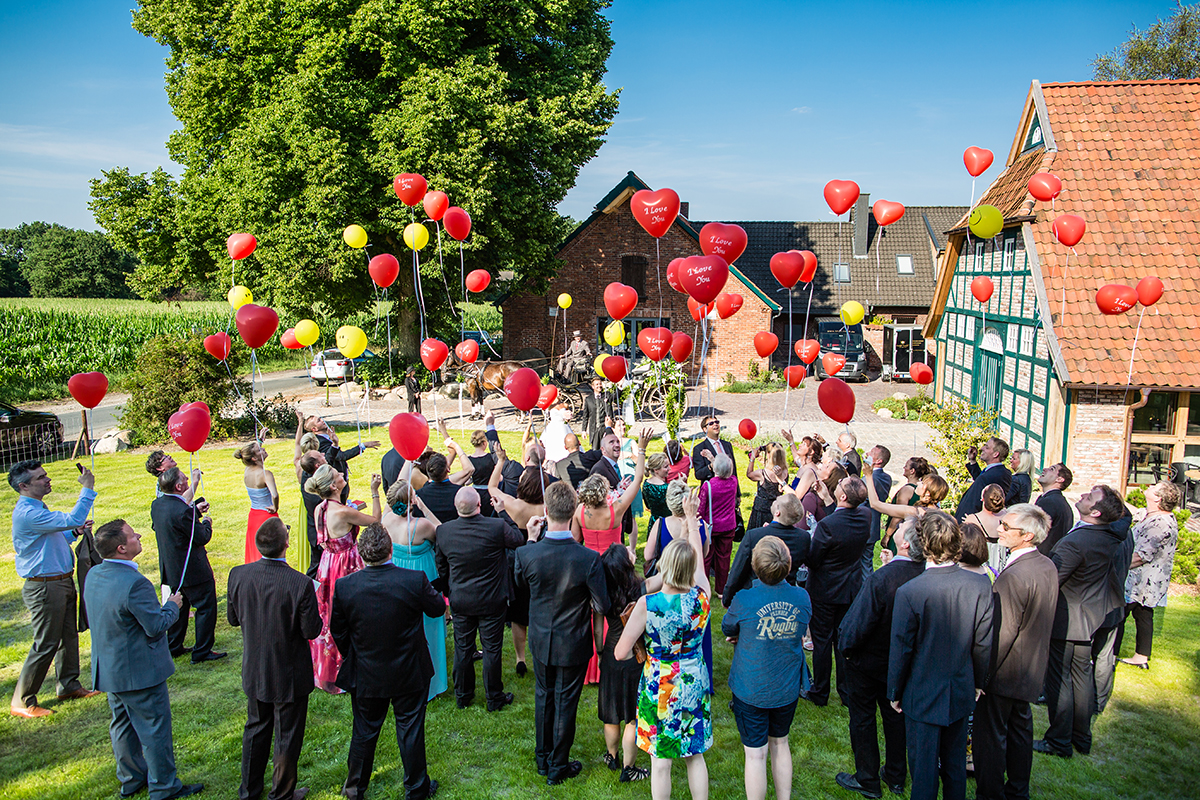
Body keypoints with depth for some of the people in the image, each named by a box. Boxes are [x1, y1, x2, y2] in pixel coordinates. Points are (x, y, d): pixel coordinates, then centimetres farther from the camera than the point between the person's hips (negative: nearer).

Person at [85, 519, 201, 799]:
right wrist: (173, 605, -6)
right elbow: (156, 626, -24)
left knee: (123, 724, 22)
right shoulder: (134, 583, -30)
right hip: (139, 671, -9)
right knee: (155, 729, 6)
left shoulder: (94, 575, -2)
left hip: (109, 668, 9)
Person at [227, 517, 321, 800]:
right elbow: (312, 630, -20)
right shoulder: (300, 584, -29)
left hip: (254, 671, 4)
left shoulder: (238, 575, -16)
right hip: (289, 676, -4)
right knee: (287, 736, 16)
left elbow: (233, 618, -2)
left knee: (256, 729, 25)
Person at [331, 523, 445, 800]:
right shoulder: (415, 580, -23)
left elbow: (337, 631, -3)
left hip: (365, 675, 2)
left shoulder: (344, 586, -17)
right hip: (409, 674, -2)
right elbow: (438, 608, -5)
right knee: (410, 730, 15)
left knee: (364, 731, 21)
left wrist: (353, 658, 13)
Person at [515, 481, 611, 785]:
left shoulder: (526, 554, -22)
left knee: (544, 696, 24)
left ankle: (542, 758, 42)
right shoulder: (588, 559, -29)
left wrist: (532, 540, 1)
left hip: (540, 640, 3)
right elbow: (603, 606, -21)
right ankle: (558, 767, 33)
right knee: (565, 702, 16)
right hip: (573, 645, -2)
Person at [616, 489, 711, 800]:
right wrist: (691, 517, 16)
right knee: (695, 755, 20)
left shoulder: (647, 605, -23)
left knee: (661, 761, 13)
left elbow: (621, 653, -17)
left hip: (659, 687, -3)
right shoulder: (701, 597, -16)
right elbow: (699, 555, 3)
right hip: (694, 683, 3)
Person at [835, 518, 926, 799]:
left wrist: (845, 646, -8)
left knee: (862, 718, 14)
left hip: (868, 661, -5)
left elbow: (858, 625, -28)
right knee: (895, 714, 24)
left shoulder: (881, 579, -36)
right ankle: (896, 776, 40)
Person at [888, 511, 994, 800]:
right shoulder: (980, 585, -15)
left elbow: (901, 649, -15)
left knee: (924, 768, 13)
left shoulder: (909, 592, -25)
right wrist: (978, 681, 13)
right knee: (956, 765, 23)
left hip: (923, 697, -4)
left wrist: (895, 692, 0)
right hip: (962, 694, 4)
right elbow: (983, 643, -4)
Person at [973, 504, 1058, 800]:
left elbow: (1000, 634, -25)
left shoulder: (1012, 576, -28)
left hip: (1005, 675, -9)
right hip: (1033, 669, 9)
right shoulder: (1048, 567, 0)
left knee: (990, 737, 5)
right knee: (1020, 729, 22)